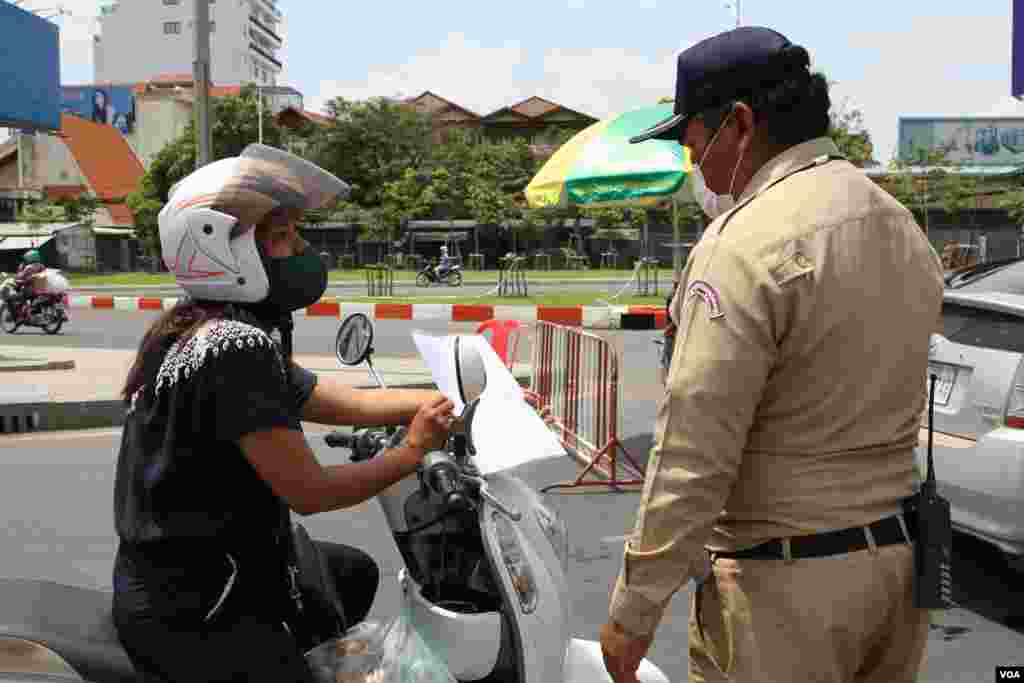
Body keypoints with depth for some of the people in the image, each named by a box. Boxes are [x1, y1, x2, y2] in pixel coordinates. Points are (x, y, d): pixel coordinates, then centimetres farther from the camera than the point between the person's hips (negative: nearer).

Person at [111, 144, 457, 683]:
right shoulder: (236, 347, -25)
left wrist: (451, 396, 1)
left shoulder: (205, 327, 8)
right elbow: (309, 491, -23)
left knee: (354, 573, 25)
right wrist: (413, 452, -9)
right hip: (189, 614, -10)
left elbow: (347, 404, 7)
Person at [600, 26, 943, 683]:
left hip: (787, 580, -8)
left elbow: (694, 452, -21)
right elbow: (882, 401, 12)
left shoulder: (747, 244, -19)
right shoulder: (903, 226, 10)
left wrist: (633, 609, -14)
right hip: (900, 556, 9)